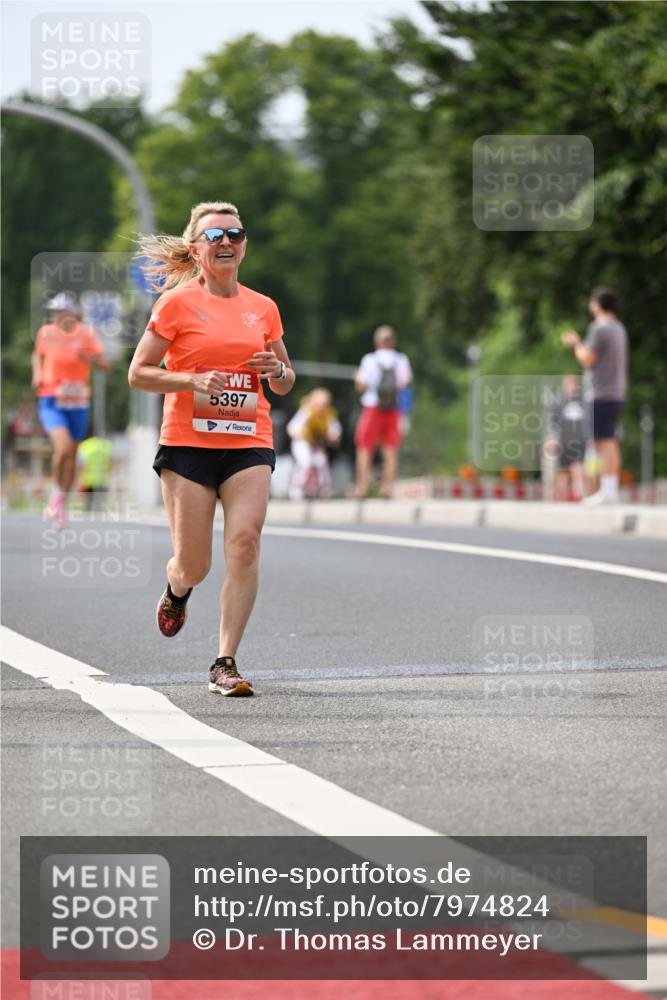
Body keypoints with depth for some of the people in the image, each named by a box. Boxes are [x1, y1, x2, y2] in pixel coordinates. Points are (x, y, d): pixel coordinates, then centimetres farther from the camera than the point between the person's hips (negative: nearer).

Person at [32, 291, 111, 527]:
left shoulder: (87, 335, -4)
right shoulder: (46, 333, -2)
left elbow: (106, 366, -7)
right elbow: (37, 355, 19)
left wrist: (87, 356, -25)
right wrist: (37, 374, 0)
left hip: (78, 403, 2)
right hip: (51, 402, -2)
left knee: (71, 455, 9)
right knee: (63, 446, -24)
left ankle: (62, 503, 27)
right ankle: (56, 491, -1)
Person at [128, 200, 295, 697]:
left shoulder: (263, 308, 12)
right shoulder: (177, 302, 0)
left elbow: (285, 384, 21)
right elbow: (138, 373, -1)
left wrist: (278, 370, -2)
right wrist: (193, 381, -15)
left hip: (250, 442, 2)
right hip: (188, 442, -2)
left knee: (245, 542, -17)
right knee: (194, 565, -2)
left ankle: (226, 663, -11)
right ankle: (177, 587, 38)